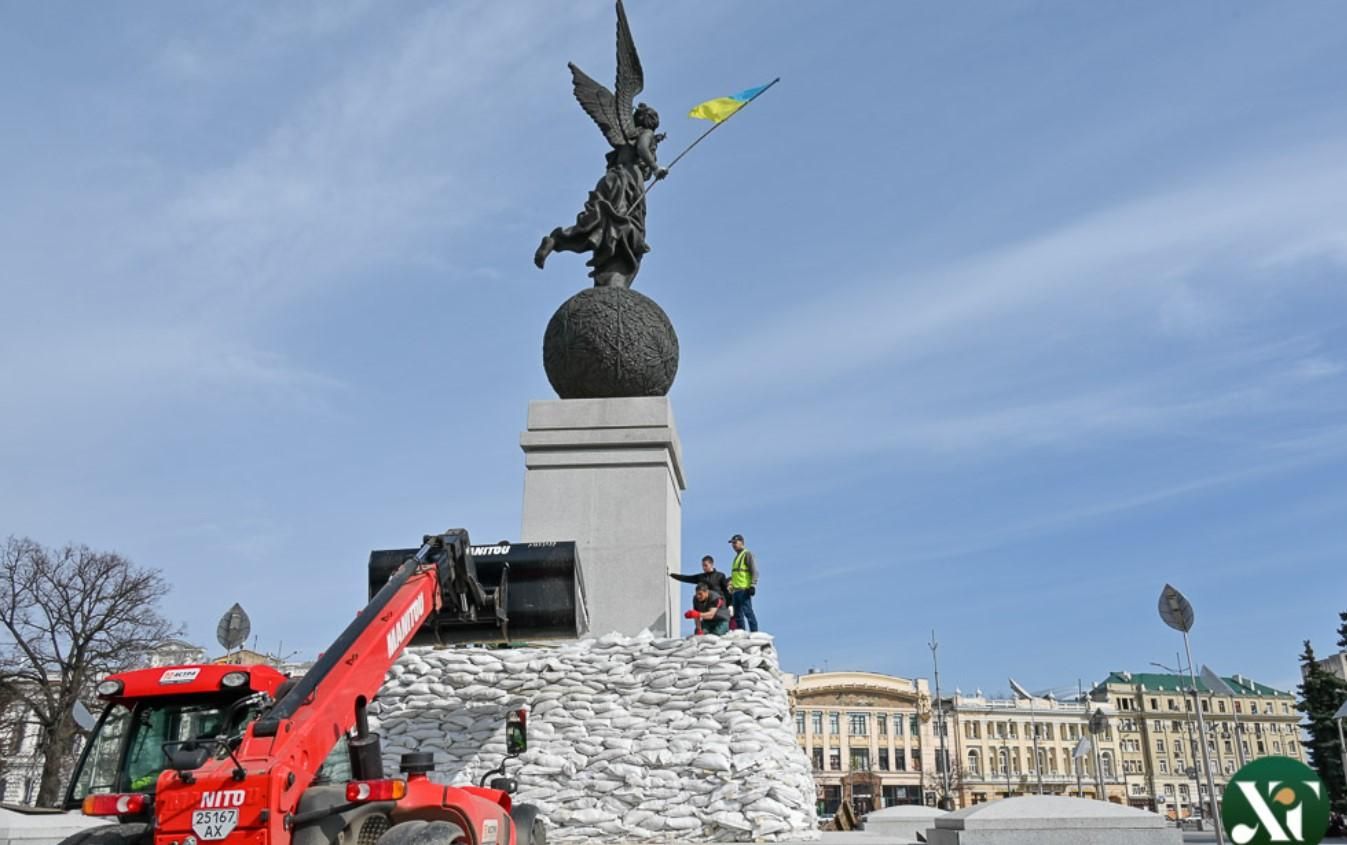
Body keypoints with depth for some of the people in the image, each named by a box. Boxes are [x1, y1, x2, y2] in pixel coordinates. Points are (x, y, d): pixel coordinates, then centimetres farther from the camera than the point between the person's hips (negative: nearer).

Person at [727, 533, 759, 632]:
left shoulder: (747, 554, -3)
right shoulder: (736, 557, 23)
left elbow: (754, 571, -11)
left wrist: (753, 585, -19)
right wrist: (731, 586, 24)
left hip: (744, 590, -9)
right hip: (736, 590, 9)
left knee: (748, 612, -12)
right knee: (738, 615, 8)